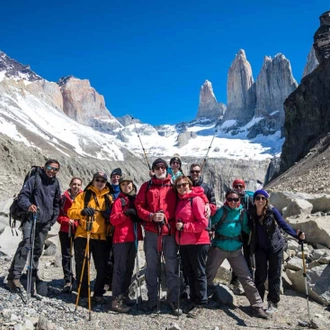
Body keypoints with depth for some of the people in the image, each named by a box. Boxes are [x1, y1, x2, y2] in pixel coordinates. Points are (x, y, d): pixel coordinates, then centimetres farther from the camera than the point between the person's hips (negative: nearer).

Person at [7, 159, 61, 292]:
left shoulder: (56, 184, 13)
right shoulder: (34, 179, -2)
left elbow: (57, 203, 21)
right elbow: (22, 195, -9)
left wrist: (53, 219, 13)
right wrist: (28, 205, -28)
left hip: (45, 222, 5)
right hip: (31, 219, -5)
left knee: (38, 249, 12)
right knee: (26, 245, -19)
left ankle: (33, 275, 26)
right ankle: (14, 276, -18)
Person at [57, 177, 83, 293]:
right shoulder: (64, 197, 1)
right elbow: (58, 215, 3)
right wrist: (67, 220, -13)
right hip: (66, 230, 1)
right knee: (66, 256, 4)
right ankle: (68, 281, 14)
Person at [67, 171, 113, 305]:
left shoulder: (109, 198, 14)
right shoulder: (83, 195, 7)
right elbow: (71, 212, -3)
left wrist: (109, 215, -6)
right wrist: (82, 211, -24)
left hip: (101, 237, 2)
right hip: (83, 236, -1)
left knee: (102, 267, 2)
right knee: (82, 266, 3)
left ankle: (98, 294, 16)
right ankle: (83, 294, 16)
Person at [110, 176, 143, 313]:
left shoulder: (136, 200, 13)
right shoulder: (119, 200, -3)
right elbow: (113, 220, -11)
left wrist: (137, 215, 2)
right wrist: (125, 213, -23)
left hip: (133, 238, 6)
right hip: (121, 238, -6)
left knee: (129, 268, 13)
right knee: (120, 268, -7)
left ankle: (124, 295, 24)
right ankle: (116, 300, -5)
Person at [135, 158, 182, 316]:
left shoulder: (174, 185, 8)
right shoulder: (146, 186, 10)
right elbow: (138, 206, 5)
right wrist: (151, 216, -8)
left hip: (170, 232, -1)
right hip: (151, 232, 1)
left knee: (172, 268, 1)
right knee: (151, 268, 8)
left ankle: (173, 301, 11)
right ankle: (152, 300, 19)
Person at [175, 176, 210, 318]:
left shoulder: (196, 199, -11)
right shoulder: (180, 201, 12)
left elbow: (203, 222, -18)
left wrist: (184, 226, -16)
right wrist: (178, 227, 5)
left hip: (197, 242, -8)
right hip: (183, 243, 8)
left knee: (198, 273, 2)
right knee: (188, 273, 14)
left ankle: (200, 304, 11)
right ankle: (193, 300, 26)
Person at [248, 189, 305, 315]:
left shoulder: (272, 211, -14)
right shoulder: (251, 213, -8)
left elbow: (283, 224, -19)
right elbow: (249, 229, 1)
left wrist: (296, 235, -31)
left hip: (275, 247, -1)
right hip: (260, 248, 2)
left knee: (274, 275, 4)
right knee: (260, 275, 4)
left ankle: (273, 303, 15)